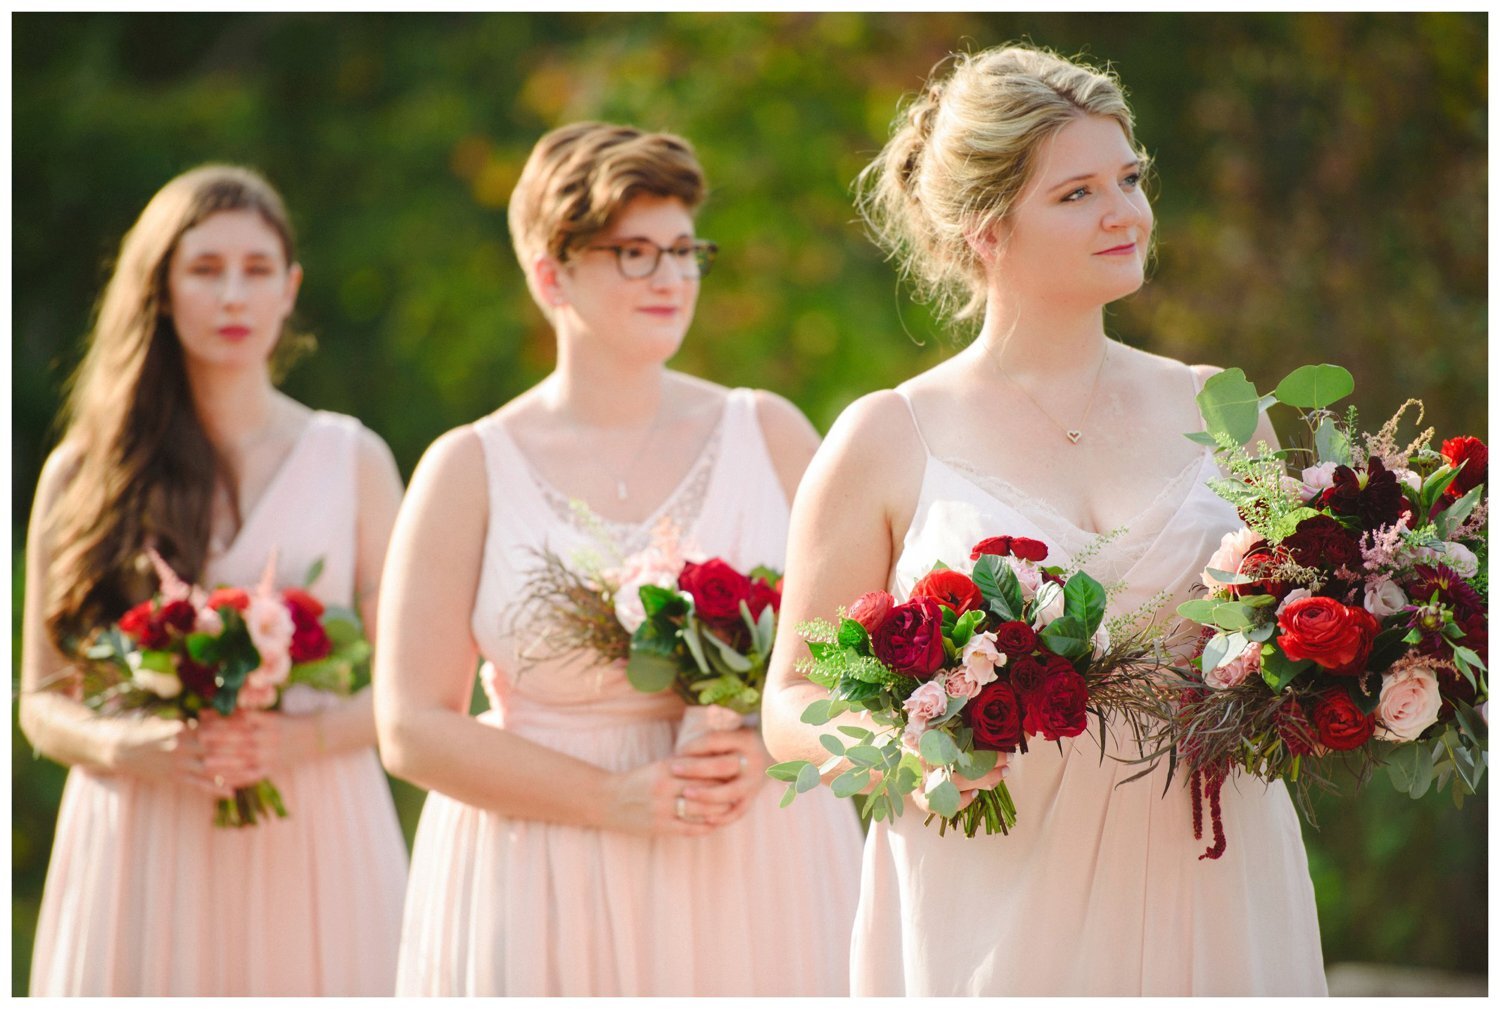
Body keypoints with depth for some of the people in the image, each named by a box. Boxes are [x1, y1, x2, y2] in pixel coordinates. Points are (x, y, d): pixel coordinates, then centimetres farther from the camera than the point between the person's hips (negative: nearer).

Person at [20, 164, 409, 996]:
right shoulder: (82, 474, 6)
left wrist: (301, 737, -12)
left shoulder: (352, 461, 8)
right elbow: (44, 700, 8)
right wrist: (127, 748, -13)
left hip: (313, 843, 1)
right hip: (140, 849, 0)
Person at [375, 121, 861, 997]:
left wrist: (769, 745, -11)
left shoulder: (769, 433, 7)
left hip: (760, 881, 1)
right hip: (550, 896, -1)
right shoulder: (473, 468, 2)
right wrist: (616, 799, -12)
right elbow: (413, 729, -2)